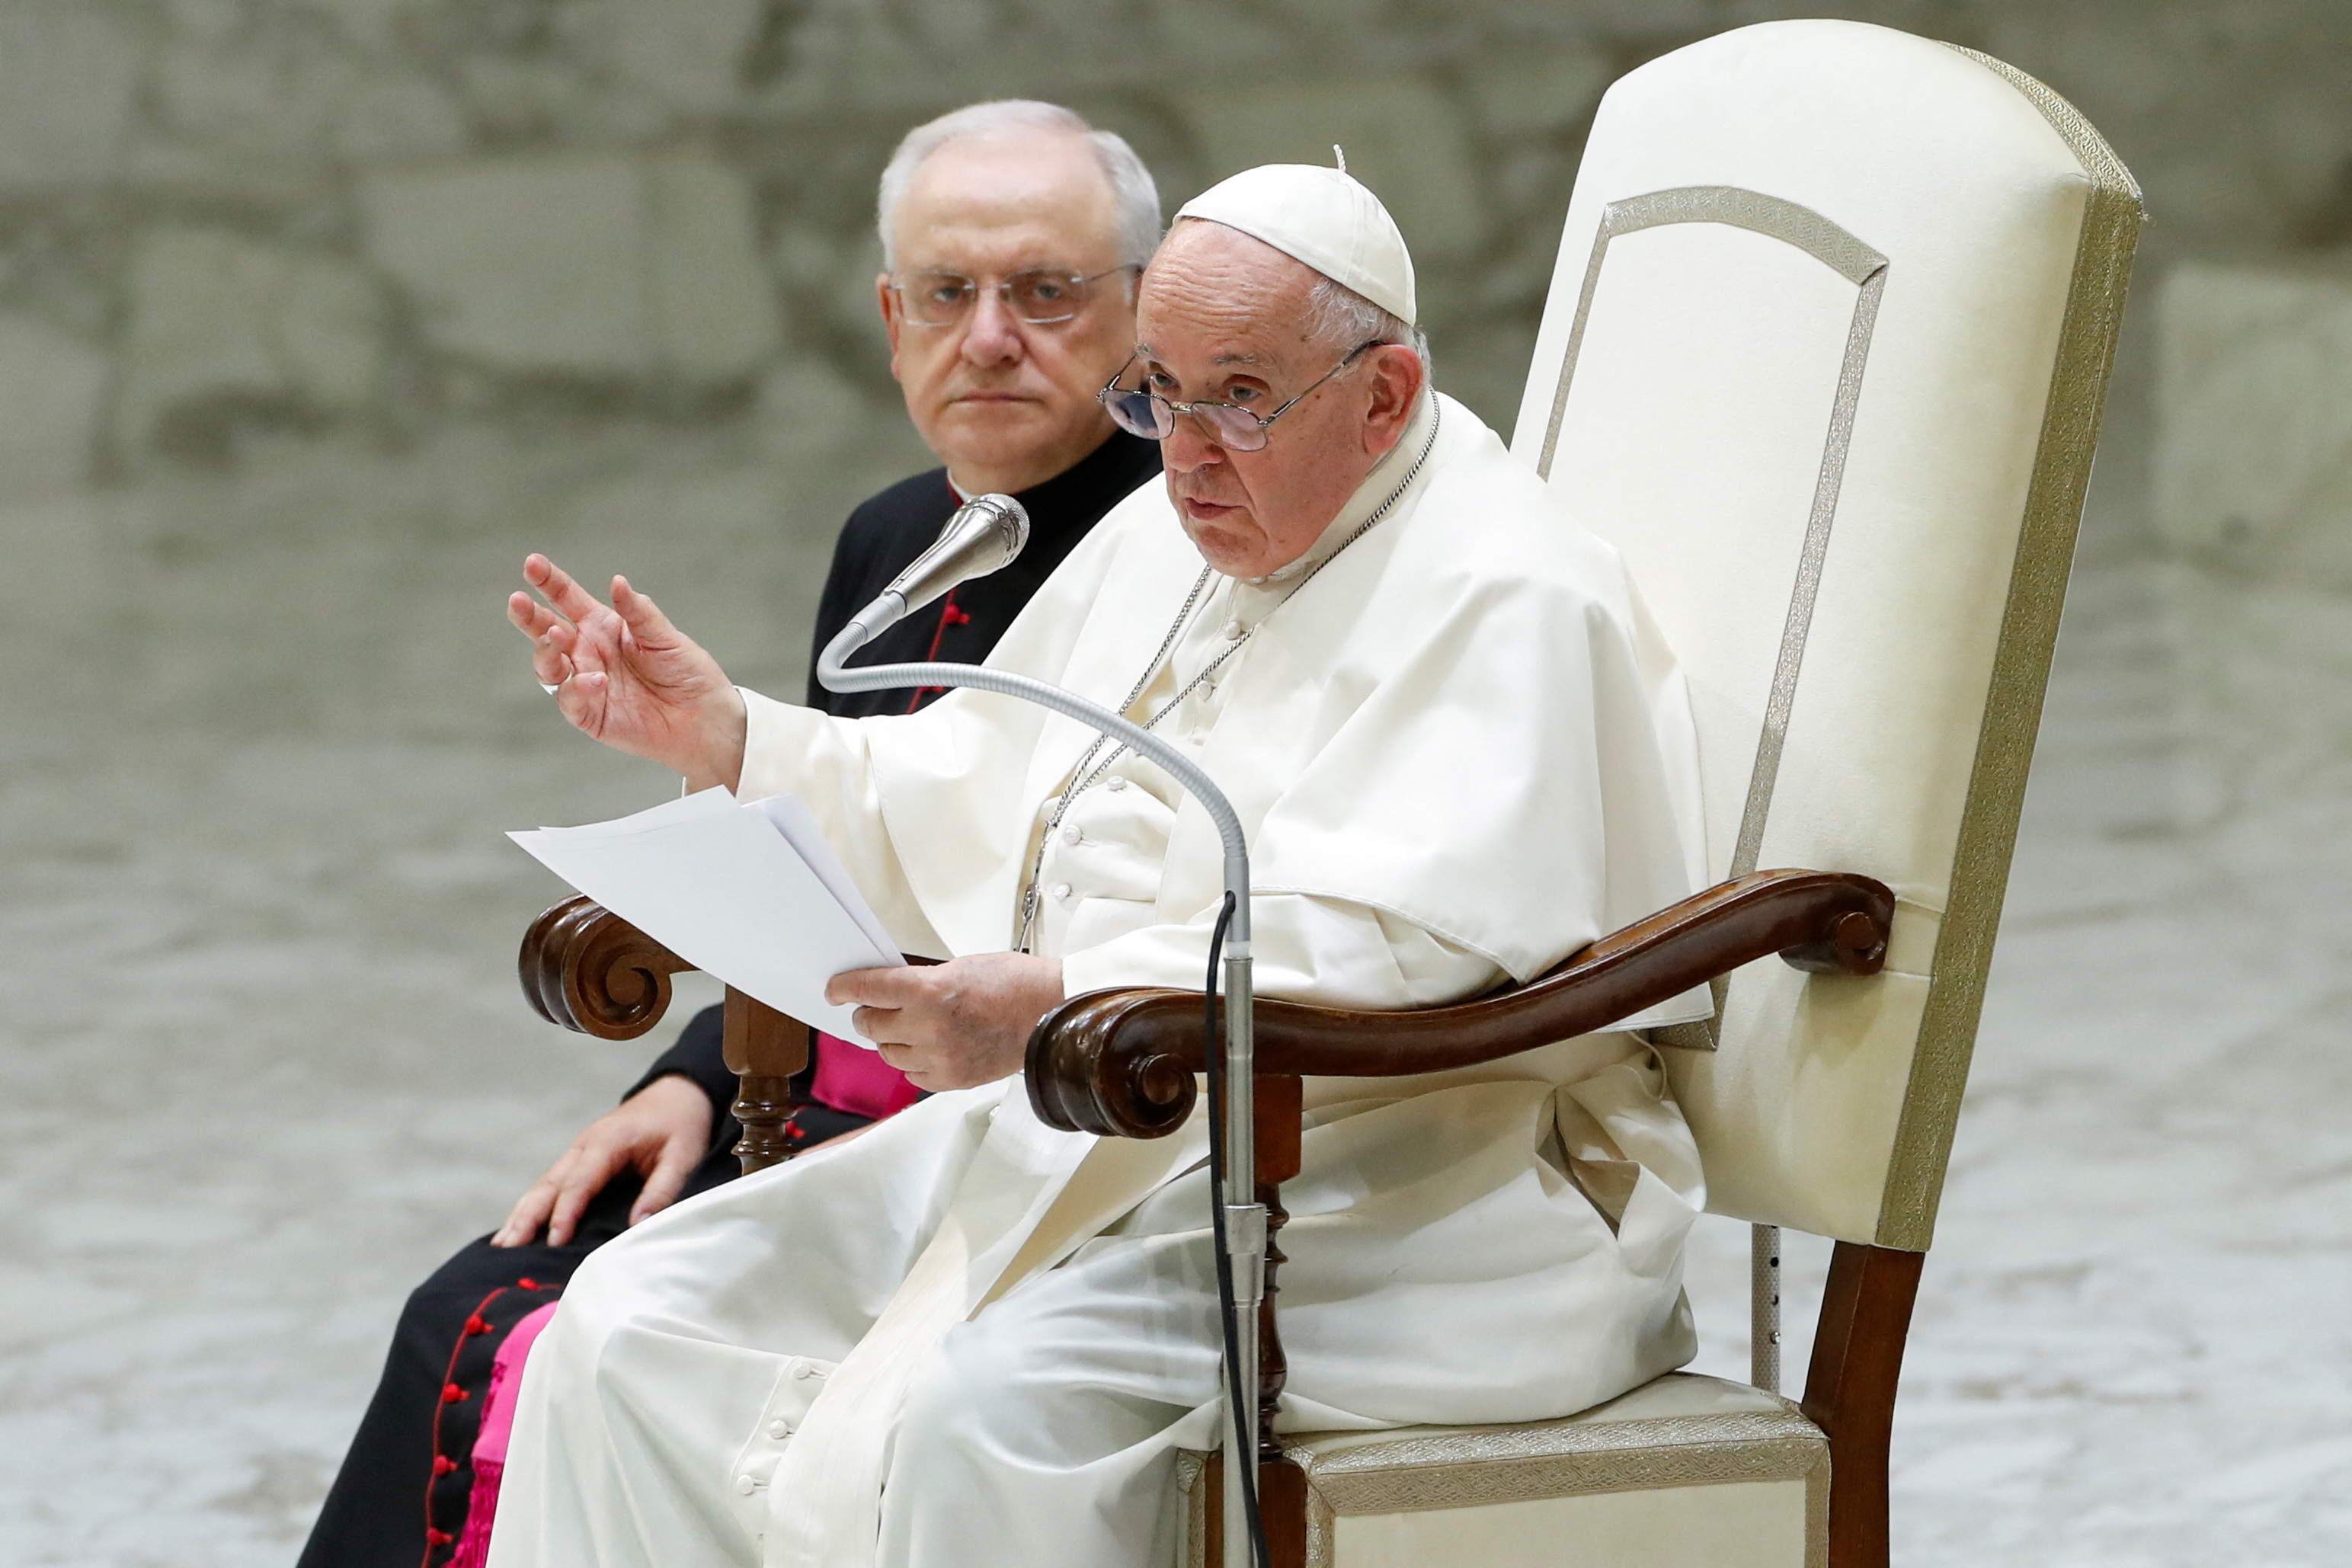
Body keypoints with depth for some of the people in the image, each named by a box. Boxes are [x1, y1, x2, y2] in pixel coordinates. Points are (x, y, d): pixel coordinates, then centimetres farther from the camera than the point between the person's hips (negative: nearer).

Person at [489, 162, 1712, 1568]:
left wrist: (1063, 1006, -37)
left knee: (990, 1409, -35)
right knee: (636, 1322, -6)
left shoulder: (1502, 600, -12)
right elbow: (967, 810, 22)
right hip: (1083, 1135, 9)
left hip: (1395, 1195, -9)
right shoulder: (1163, 542, 17)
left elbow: (1389, 949, -26)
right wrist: (725, 738, 6)